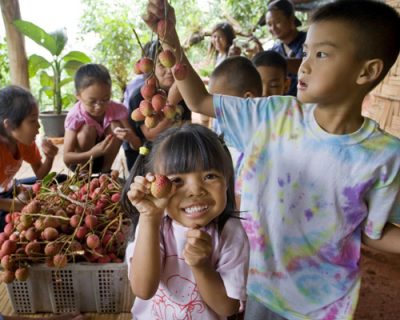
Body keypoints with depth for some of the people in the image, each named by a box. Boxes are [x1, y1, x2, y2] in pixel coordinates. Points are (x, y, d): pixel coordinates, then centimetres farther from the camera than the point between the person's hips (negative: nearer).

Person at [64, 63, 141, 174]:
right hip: (80, 161, -3)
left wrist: (131, 138, -45)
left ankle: (105, 170, -7)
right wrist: (93, 153, -45)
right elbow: (66, 158, -28)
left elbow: (137, 146, -20)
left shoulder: (117, 110, -20)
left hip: (103, 159, 3)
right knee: (88, 129, -30)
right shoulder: (75, 116, -27)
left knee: (116, 126, -22)